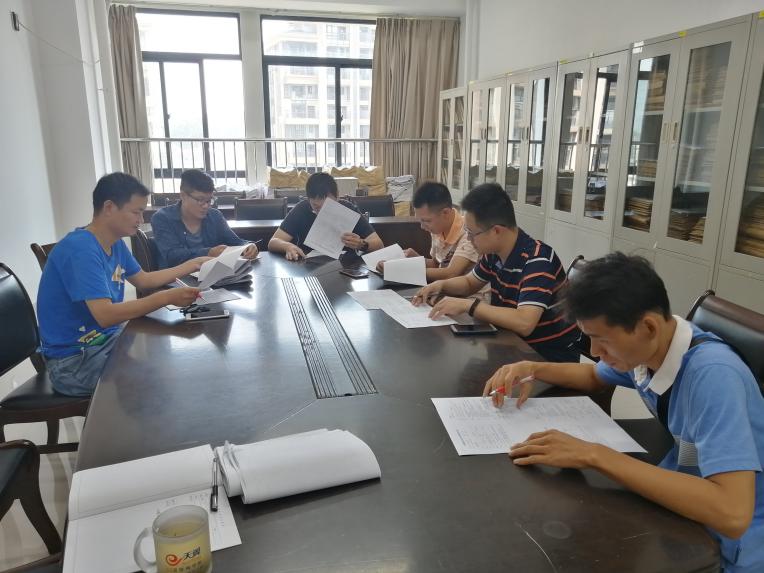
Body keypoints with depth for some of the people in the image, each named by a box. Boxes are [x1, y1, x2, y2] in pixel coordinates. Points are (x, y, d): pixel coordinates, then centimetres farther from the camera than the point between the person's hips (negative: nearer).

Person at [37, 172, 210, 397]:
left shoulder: (115, 243, 3)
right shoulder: (81, 250, -24)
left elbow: (143, 280, 18)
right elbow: (105, 315, -32)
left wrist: (193, 265, 13)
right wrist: (166, 298, -33)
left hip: (106, 337, 9)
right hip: (74, 361, -9)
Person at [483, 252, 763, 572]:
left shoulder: (713, 375, -32)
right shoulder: (643, 346, -10)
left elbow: (732, 513, -40)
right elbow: (594, 376, 12)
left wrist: (595, 456, -39)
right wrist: (532, 369, -7)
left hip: (724, 545, -6)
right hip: (678, 505, 6)